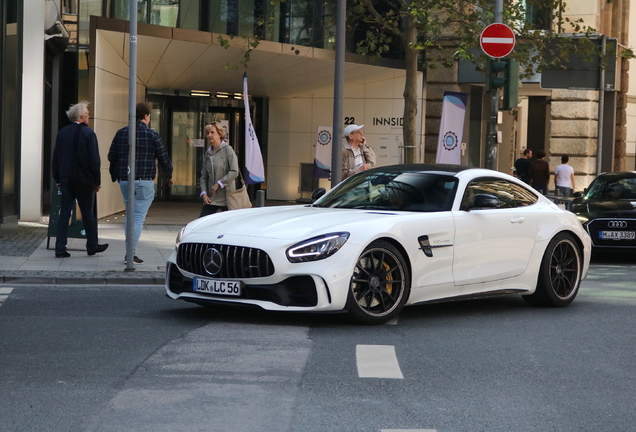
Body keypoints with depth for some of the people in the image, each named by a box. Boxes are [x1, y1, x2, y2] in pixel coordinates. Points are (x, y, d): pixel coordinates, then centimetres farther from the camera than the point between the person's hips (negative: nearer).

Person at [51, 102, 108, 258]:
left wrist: (58, 179, 15)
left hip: (66, 179, 4)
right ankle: (92, 246, 20)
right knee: (88, 214, 9)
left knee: (64, 213, 5)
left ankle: (60, 249, 0)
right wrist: (97, 181, -3)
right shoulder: (88, 133, -10)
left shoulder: (62, 132, 4)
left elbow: (56, 158, 8)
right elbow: (94, 160, -11)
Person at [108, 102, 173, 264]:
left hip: (124, 181, 5)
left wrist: (115, 175, 26)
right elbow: (163, 158, -1)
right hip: (144, 182, -5)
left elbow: (111, 156, 12)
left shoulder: (121, 133, 7)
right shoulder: (152, 135, -5)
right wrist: (169, 176, 15)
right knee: (139, 217, -5)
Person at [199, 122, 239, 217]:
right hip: (211, 198, 5)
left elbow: (234, 172, -14)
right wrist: (204, 193, -1)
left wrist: (218, 184, -15)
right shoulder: (208, 153, 11)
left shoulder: (227, 149, -5)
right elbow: (203, 176, 14)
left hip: (226, 198, -5)